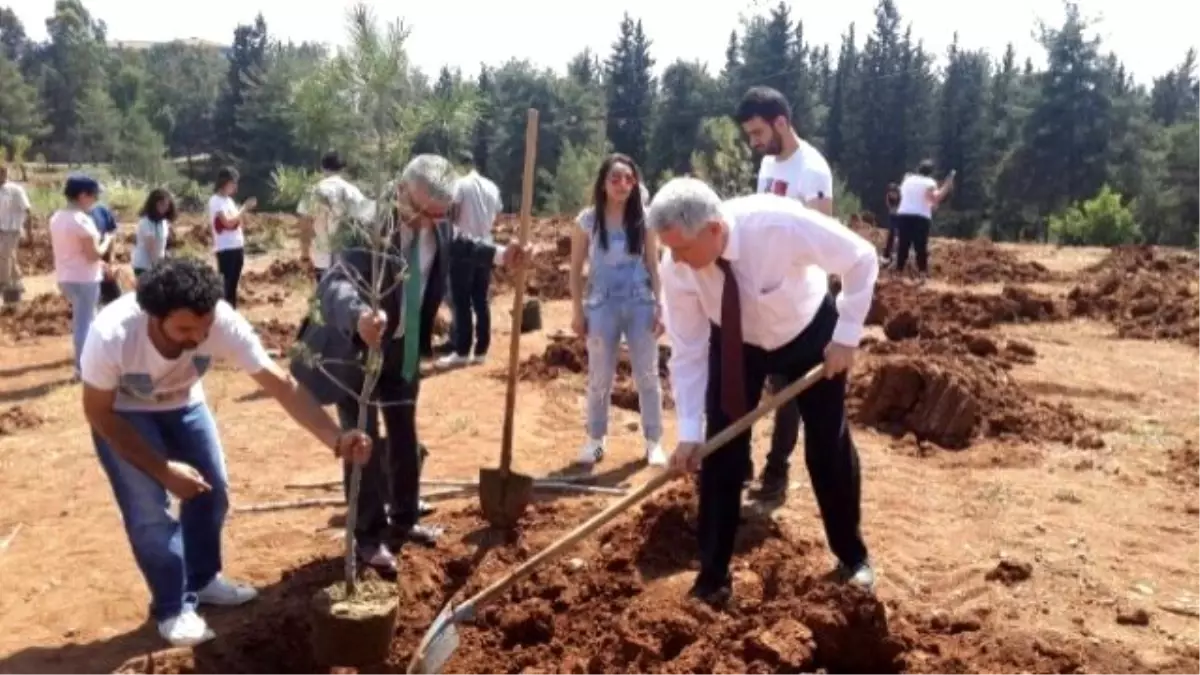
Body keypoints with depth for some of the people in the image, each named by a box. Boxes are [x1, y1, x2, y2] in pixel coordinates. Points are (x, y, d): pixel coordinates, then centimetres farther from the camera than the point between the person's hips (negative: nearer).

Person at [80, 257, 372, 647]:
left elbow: (280, 384, -33)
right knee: (148, 508, -12)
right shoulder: (111, 336, -40)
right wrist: (162, 469, -26)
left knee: (212, 490, 4)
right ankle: (173, 608, 8)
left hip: (181, 402, 3)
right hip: (122, 412, -3)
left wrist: (336, 438, -44)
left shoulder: (222, 322, -35)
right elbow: (98, 412, -24)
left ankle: (203, 580, 29)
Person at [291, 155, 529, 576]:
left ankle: (404, 518, 36)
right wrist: (359, 316, -63)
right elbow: (337, 281, -42)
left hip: (403, 350, 6)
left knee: (404, 438, 17)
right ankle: (369, 537, 14)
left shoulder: (437, 229, -9)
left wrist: (497, 254, 0)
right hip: (354, 347, -6)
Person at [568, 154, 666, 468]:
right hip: (601, 304, 0)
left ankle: (653, 441, 17)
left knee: (647, 375, 6)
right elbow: (576, 269, 2)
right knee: (599, 378, 9)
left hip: (640, 304, 1)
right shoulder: (588, 220, -4)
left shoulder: (645, 218, -1)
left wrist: (659, 308, -2)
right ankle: (595, 439, 24)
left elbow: (653, 267, 3)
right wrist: (577, 311, -1)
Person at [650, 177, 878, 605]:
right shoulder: (676, 269, -29)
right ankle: (712, 578, 10)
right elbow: (687, 352, -20)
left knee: (829, 447, 5)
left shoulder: (782, 224, -39)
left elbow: (862, 259, -24)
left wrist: (847, 335, -23)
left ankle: (852, 557, 29)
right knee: (721, 453, -4)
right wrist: (689, 431, -24)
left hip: (810, 334, -2)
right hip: (735, 342, 2)